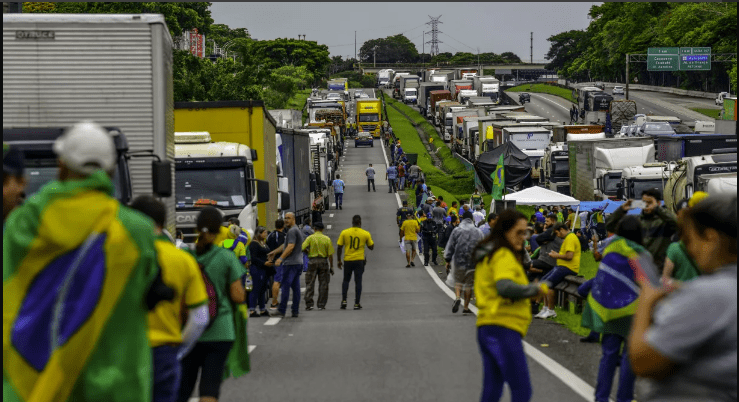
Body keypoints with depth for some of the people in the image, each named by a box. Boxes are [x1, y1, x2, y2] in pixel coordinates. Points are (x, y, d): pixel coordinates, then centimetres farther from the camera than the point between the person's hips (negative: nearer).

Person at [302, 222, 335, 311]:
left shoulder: (310, 238, -2)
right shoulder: (327, 239, 1)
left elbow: (302, 248, -12)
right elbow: (330, 254, -1)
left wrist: (308, 252, 10)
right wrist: (331, 267, 4)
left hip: (312, 261, -1)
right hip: (323, 262, 1)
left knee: (310, 284, 4)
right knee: (323, 284, 7)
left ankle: (309, 304, -1)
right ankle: (321, 305, 6)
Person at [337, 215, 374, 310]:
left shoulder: (344, 232, -3)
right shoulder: (366, 234, -4)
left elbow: (339, 247, -1)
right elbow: (371, 247, 6)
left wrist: (339, 261, 8)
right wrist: (370, 239, 23)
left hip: (348, 260, 1)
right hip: (359, 260, -1)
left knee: (346, 280, 15)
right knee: (358, 281, 4)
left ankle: (344, 300, 3)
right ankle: (357, 303, 3)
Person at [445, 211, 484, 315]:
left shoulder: (456, 230, 0)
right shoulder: (478, 232, 4)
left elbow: (450, 246, 1)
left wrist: (448, 260, 8)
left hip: (459, 261, -1)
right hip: (473, 262, 1)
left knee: (458, 281, 13)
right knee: (469, 284, 8)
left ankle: (457, 297, -15)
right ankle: (466, 307, 10)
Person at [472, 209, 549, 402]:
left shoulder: (488, 255, 20)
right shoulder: (504, 256, -10)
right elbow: (505, 287, -25)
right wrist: (535, 289, -14)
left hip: (487, 327, 10)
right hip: (504, 328, -10)